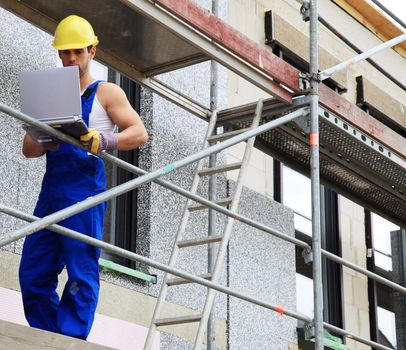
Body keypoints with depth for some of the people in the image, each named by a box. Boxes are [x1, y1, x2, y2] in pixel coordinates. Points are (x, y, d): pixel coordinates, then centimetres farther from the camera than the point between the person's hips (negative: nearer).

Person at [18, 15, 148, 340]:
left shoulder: (106, 93, 7)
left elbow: (140, 133, -4)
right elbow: (28, 148, 14)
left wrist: (104, 141, -23)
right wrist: (45, 143, -9)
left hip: (84, 187, -6)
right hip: (51, 188, 6)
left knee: (81, 274, -9)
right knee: (33, 273, 2)